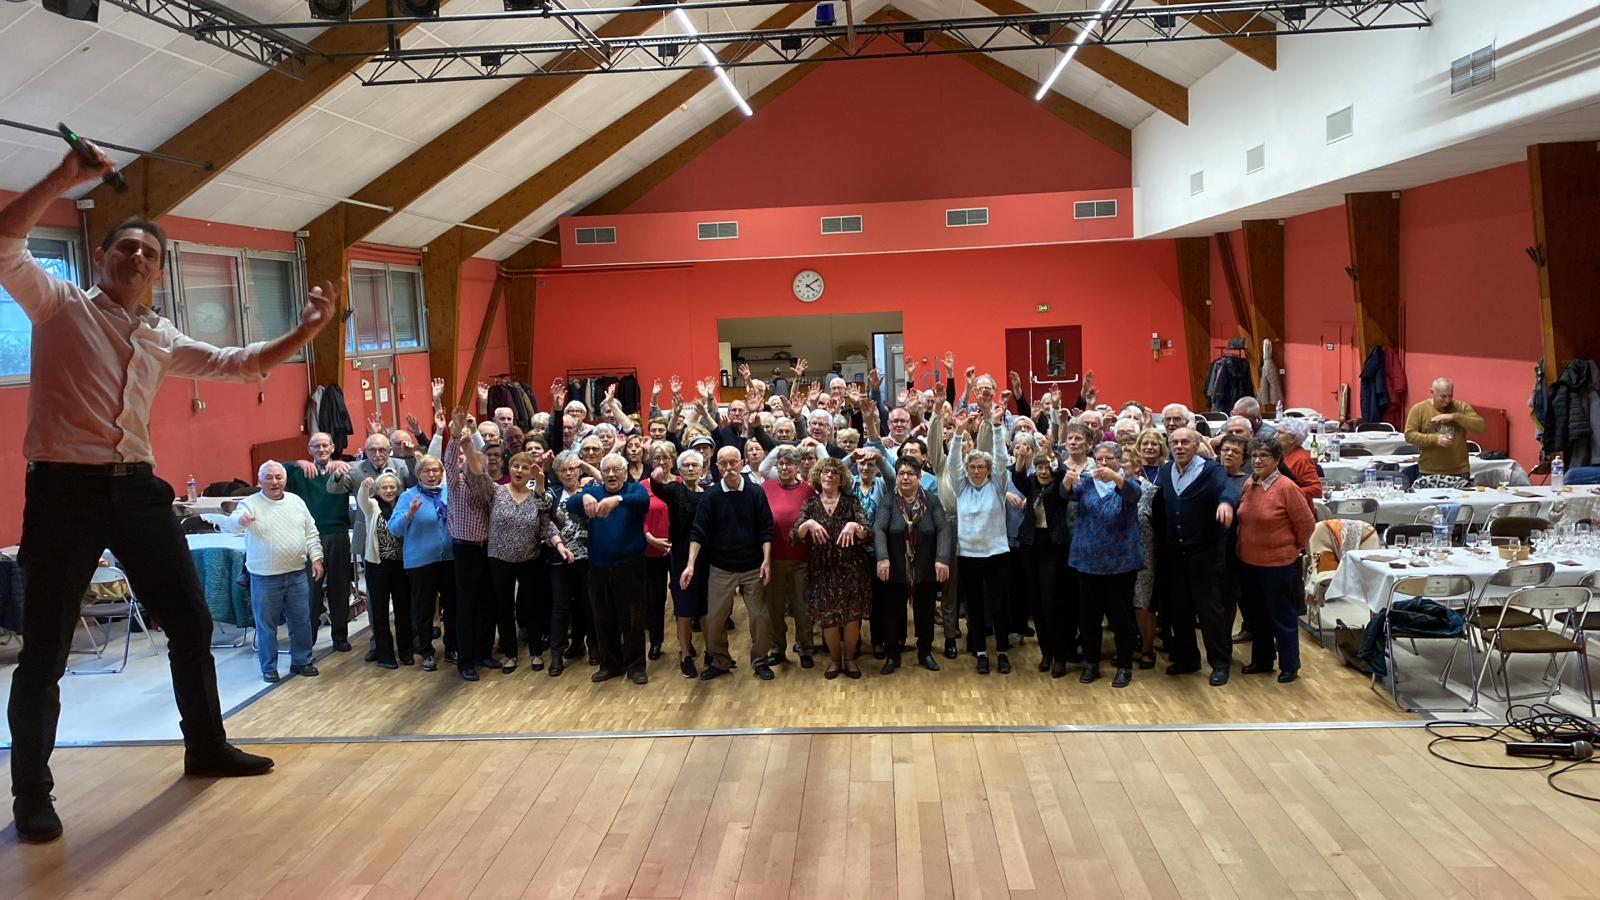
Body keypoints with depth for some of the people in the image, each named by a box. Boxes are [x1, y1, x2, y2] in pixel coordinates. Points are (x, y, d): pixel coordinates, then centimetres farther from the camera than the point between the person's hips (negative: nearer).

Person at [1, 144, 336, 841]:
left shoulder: (162, 340, 16)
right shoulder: (59, 305, 2)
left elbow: (241, 365, 15)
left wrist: (305, 332, 3)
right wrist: (65, 179, -19)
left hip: (137, 489, 6)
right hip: (65, 489, -5)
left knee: (190, 621, 10)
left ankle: (206, 749, 27)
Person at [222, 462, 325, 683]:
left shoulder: (296, 502, 6)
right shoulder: (250, 504, -8)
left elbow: (310, 533, 12)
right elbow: (230, 526, -24)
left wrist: (316, 558, 4)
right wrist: (241, 520, -47)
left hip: (297, 574, 4)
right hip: (265, 578, -4)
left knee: (301, 621, 11)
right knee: (266, 625, 6)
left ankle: (301, 661, 26)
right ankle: (269, 668, 18)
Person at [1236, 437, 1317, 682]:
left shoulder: (1285, 487, -17)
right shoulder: (1248, 485, 2)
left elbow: (1307, 523, -10)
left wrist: (1295, 546, 1)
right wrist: (1245, 545, 12)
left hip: (1278, 563, -6)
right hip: (1248, 562, 6)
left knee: (1282, 616, 6)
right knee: (1256, 615, 18)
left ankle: (1289, 666, 19)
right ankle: (1261, 661, 33)